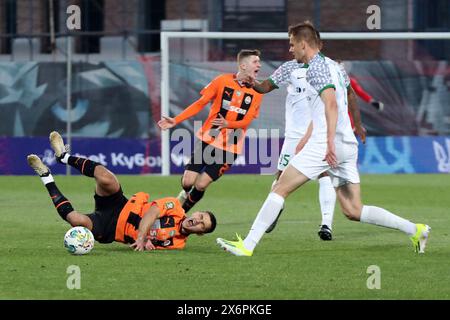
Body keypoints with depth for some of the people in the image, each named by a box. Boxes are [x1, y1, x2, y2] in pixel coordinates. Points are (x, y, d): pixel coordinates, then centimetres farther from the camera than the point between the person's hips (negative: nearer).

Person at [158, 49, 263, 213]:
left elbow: (247, 121, -5)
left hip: (230, 147, 0)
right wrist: (175, 121, -3)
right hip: (208, 139, 0)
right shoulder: (222, 81, -2)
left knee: (201, 185, -10)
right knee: (187, 182, -6)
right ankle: (185, 194, 29)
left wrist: (228, 124, -25)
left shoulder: (257, 91, 0)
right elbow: (200, 104, 3)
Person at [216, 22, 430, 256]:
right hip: (348, 145, 9)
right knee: (353, 211, 8)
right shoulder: (333, 66, 21)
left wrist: (330, 142, -29)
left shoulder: (316, 68, -7)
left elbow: (331, 104, -20)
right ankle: (415, 230, 1)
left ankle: (248, 245, -6)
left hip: (325, 144, -9)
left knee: (280, 189, -4)